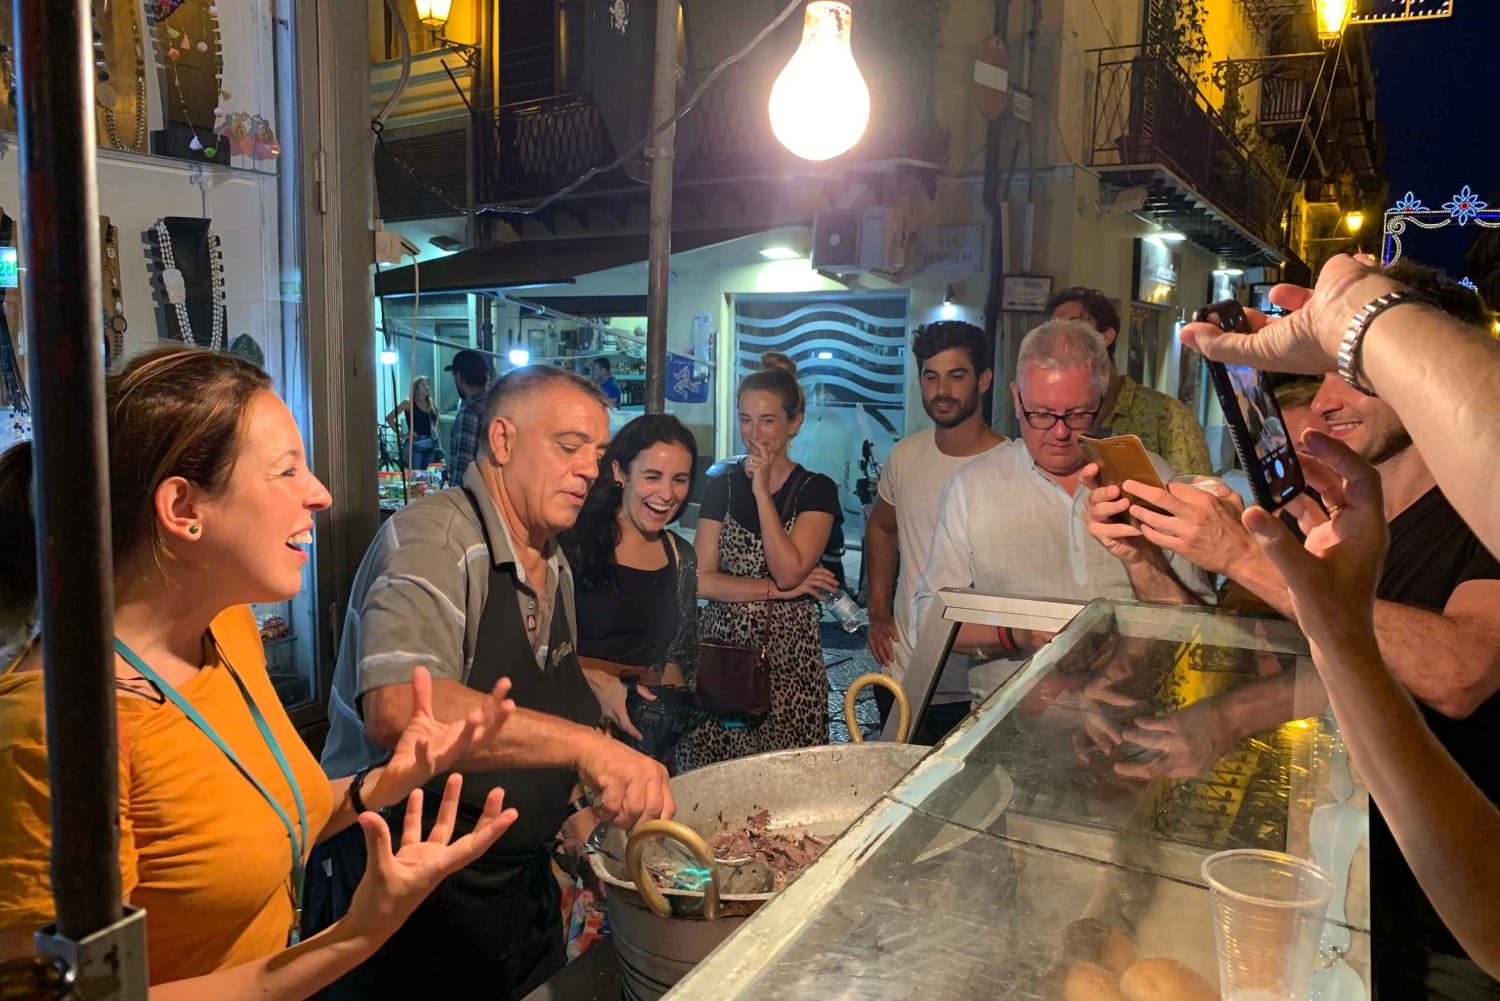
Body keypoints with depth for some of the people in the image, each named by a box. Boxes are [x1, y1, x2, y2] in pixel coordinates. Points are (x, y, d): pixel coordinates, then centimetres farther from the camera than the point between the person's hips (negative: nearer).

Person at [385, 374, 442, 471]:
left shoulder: (431, 402, 10)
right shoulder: (409, 402, -6)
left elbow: (436, 415, 33)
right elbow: (389, 418, -10)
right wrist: (401, 435, -11)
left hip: (431, 444, 6)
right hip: (415, 444, -6)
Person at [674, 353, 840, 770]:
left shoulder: (816, 490, -1)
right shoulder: (723, 487, 7)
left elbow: (788, 571, -15)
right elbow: (701, 580, -2)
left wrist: (762, 491, -12)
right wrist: (776, 589, -10)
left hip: (789, 656, -2)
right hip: (721, 646, 2)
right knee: (711, 781, 3)